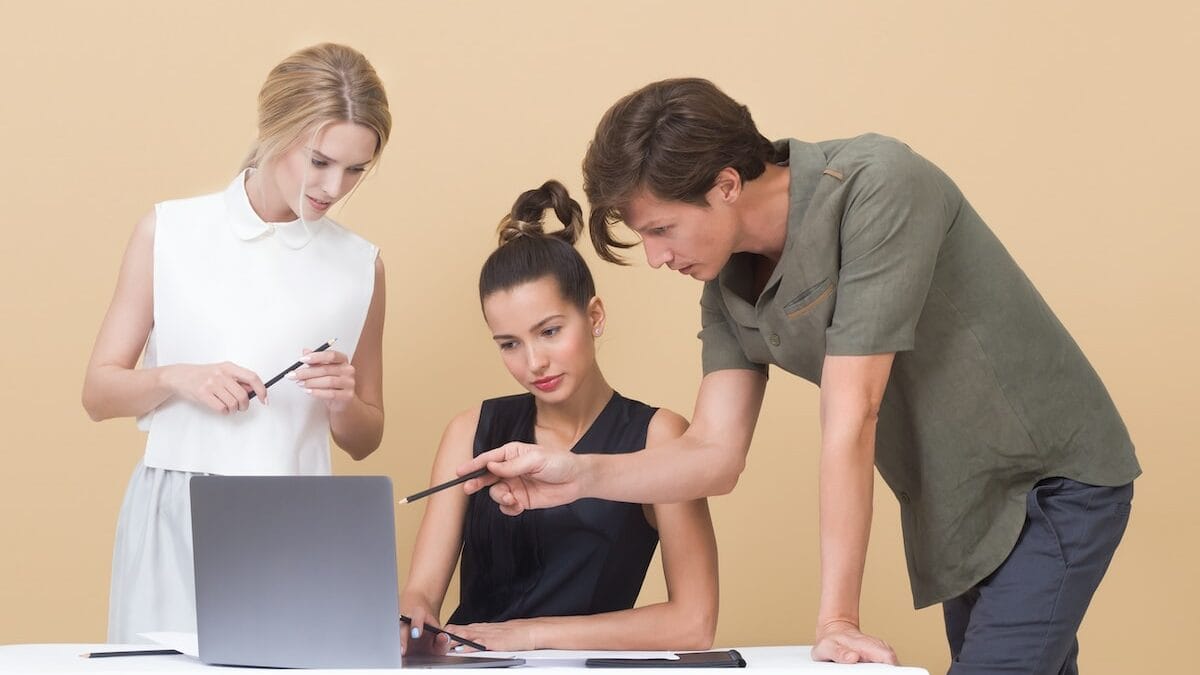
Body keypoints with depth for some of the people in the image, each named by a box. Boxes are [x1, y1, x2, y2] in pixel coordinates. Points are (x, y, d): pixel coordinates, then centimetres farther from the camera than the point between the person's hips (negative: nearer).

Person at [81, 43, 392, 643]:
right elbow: (98, 392, 5)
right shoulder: (168, 232, 4)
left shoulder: (358, 265, 8)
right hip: (173, 520, -1)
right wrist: (175, 379, -13)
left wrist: (344, 401, -6)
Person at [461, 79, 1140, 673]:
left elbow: (849, 421, -28)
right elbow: (716, 456, 0)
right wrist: (581, 474, -16)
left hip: (1054, 481, -7)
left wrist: (837, 619, -27)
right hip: (959, 507, 7)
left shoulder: (875, 188, -26)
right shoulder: (728, 284, -2)